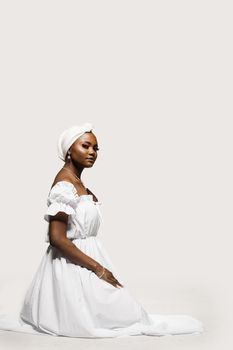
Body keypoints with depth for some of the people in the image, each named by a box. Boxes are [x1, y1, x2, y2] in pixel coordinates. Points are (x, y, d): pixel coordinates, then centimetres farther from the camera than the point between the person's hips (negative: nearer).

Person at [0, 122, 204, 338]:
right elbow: (57, 238, -23)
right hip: (72, 265, -10)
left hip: (85, 259, 10)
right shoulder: (64, 184, -18)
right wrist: (98, 268, -20)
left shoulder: (76, 182, 12)